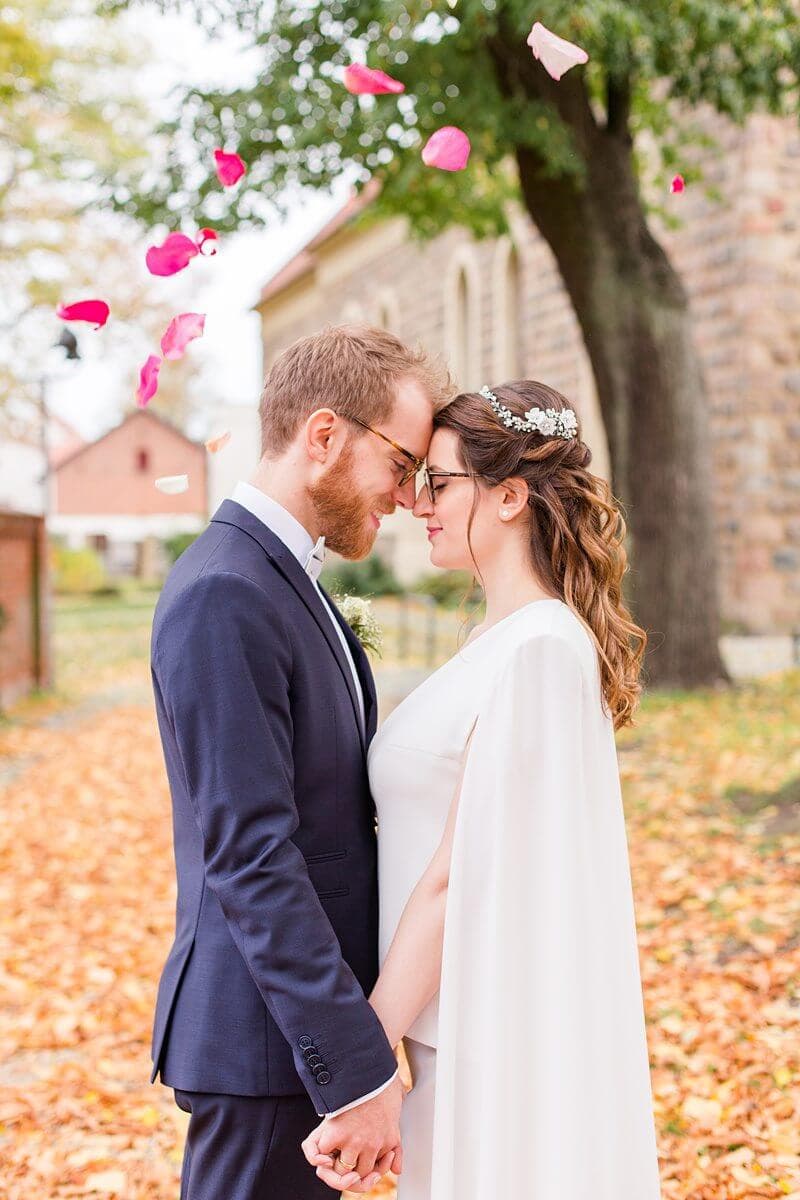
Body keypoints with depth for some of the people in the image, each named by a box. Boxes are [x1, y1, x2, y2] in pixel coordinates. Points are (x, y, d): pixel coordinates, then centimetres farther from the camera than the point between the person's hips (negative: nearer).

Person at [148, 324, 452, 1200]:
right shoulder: (222, 597, -20)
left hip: (309, 1017, 9)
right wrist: (356, 1066, -23)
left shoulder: (287, 578, 12)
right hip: (265, 1036, -9)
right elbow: (250, 857, -24)